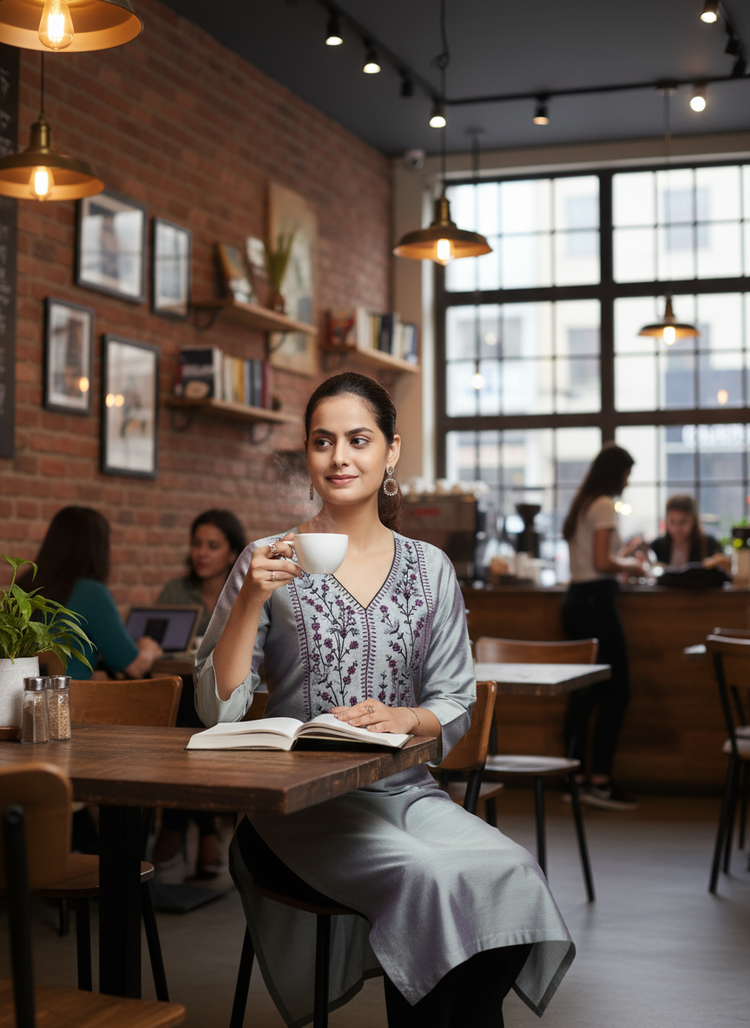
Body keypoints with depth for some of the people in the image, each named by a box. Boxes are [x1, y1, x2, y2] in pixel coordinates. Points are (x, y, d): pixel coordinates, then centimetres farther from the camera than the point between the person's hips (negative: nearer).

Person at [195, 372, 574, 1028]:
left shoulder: (430, 570, 10)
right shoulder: (270, 561, 1)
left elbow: (455, 707, 11)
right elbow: (217, 711, -4)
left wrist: (403, 717, -11)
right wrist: (251, 600, -16)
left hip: (405, 790, 3)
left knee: (509, 876, -25)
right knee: (426, 875, -31)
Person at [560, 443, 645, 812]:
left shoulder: (580, 505, 17)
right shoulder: (604, 506, -10)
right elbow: (602, 562, -17)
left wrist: (623, 554, 24)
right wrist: (631, 566, -1)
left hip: (575, 600, 9)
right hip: (597, 600, -9)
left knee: (583, 692, 10)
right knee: (616, 692, -5)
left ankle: (575, 779, 11)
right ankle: (599, 782, -6)